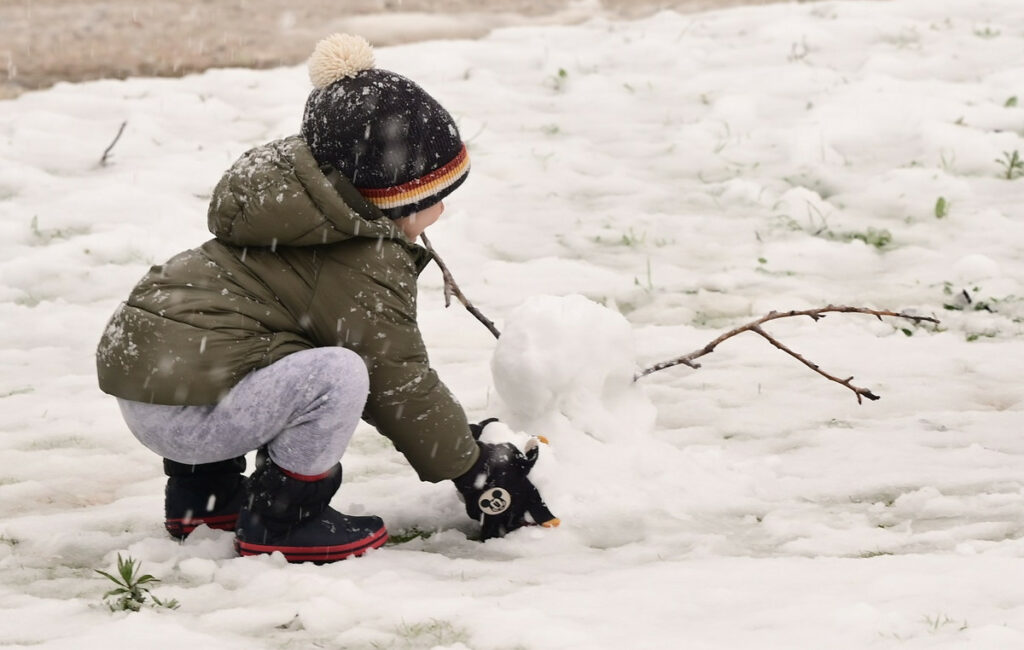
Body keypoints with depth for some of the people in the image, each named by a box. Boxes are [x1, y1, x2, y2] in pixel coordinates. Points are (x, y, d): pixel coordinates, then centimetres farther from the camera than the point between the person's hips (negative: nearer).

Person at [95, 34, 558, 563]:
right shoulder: (366, 266, -11)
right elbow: (399, 384, -5)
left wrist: (458, 437, 27)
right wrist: (473, 469, 7)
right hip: (185, 415, -10)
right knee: (337, 375, -22)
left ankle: (201, 497, 28)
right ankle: (278, 523, -6)